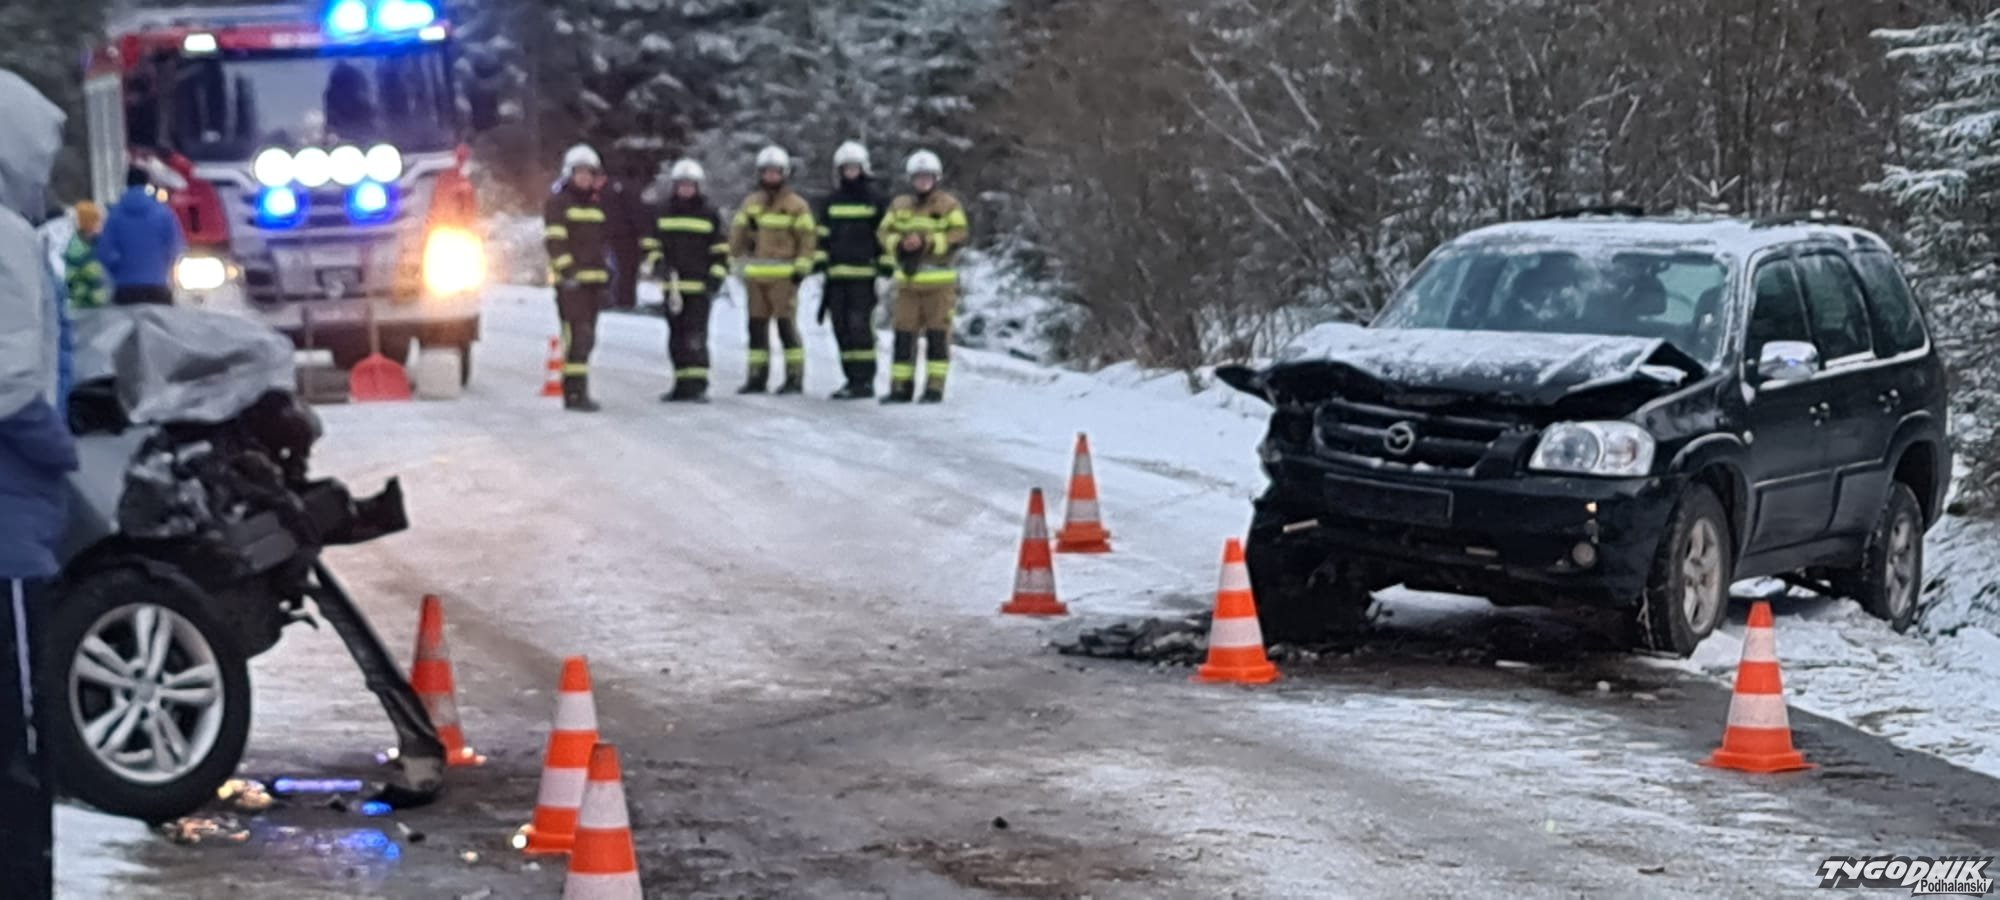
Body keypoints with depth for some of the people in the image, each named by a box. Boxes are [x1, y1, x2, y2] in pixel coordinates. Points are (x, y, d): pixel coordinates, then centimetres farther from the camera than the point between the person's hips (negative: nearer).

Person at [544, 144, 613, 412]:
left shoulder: (598, 204, 19)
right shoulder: (558, 203, -3)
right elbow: (554, 242, -12)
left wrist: (607, 280, 17)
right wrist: (568, 271, -21)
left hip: (594, 279, 7)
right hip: (570, 280, -7)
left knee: (586, 338, 10)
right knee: (577, 335, -14)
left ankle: (579, 390, 17)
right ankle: (574, 392, -15)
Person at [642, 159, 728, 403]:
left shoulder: (709, 214, 2)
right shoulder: (663, 213, 11)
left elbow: (721, 251, 3)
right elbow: (652, 244, 17)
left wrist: (716, 278, -6)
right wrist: (657, 264, -2)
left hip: (700, 286, -4)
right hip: (673, 285, 4)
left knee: (695, 337, -12)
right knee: (676, 337, 8)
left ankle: (697, 385, -12)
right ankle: (682, 384, 15)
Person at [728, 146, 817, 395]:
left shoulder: (796, 205, -1)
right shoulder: (750, 203, 13)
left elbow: (808, 238, -4)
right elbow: (737, 231, 18)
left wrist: (801, 269, -9)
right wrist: (736, 257, 6)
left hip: (783, 276, -5)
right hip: (755, 275, 5)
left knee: (786, 325, -8)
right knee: (757, 326, 7)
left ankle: (795, 376, -3)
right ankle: (757, 376, 13)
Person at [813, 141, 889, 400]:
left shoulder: (875, 199, 2)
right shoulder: (830, 202, 15)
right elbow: (823, 237, 16)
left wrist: (886, 267, -5)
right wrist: (819, 262, 6)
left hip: (864, 274, -5)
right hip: (837, 275, 5)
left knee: (859, 326, -12)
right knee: (841, 328, 6)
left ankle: (865, 381, -8)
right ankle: (852, 378, 13)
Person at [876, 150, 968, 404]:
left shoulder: (949, 206, 0)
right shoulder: (899, 206, 12)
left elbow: (959, 236, -9)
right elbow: (886, 233, 8)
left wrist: (926, 242, -17)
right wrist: (900, 243, -14)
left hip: (939, 281, -4)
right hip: (907, 280, 4)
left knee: (937, 335, -1)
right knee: (904, 333, 4)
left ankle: (935, 386, 3)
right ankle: (901, 386, 10)